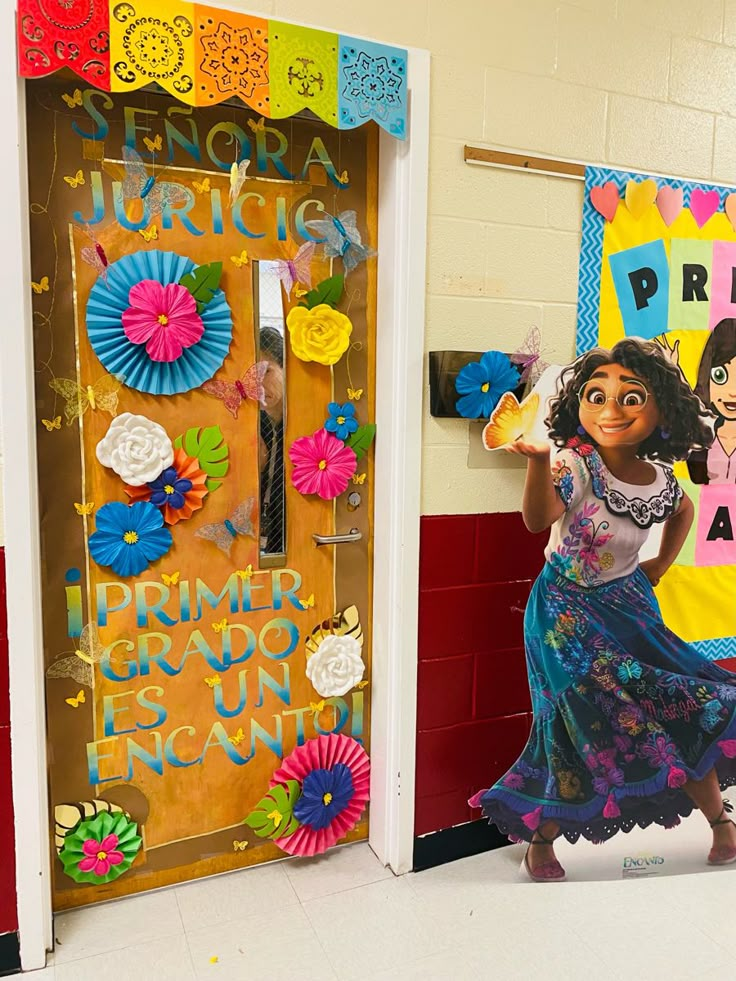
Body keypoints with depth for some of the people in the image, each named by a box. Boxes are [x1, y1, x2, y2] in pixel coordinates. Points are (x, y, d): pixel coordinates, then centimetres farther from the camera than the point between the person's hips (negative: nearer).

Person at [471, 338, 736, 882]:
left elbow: (684, 510, 22)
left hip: (630, 605, 5)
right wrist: (540, 461, -59)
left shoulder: (660, 481, -4)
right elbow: (538, 520, -41)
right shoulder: (576, 466, -21)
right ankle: (540, 840, 21)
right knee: (579, 722, -3)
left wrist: (660, 566, 14)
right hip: (567, 610, -5)